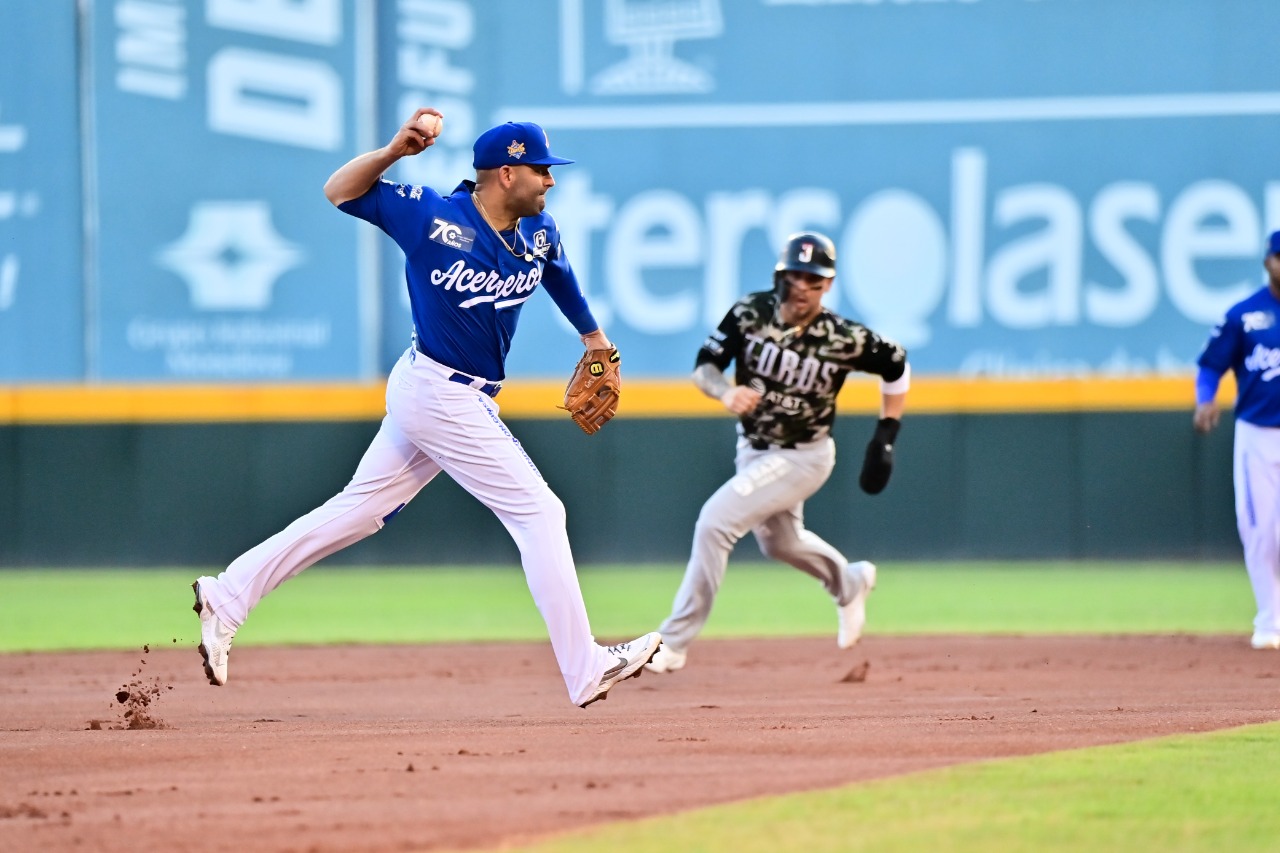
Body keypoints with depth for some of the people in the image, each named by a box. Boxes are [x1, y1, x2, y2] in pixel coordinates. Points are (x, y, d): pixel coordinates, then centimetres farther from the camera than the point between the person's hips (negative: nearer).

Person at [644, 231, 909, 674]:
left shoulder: (844, 339, -24)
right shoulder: (750, 313, -16)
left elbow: (896, 365, -7)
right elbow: (704, 366, -11)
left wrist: (886, 436, -7)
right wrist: (725, 391, -34)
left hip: (802, 458, -6)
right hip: (752, 447, 6)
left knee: (715, 521, -20)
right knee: (778, 541, 26)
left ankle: (674, 642, -13)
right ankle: (850, 583, 57)